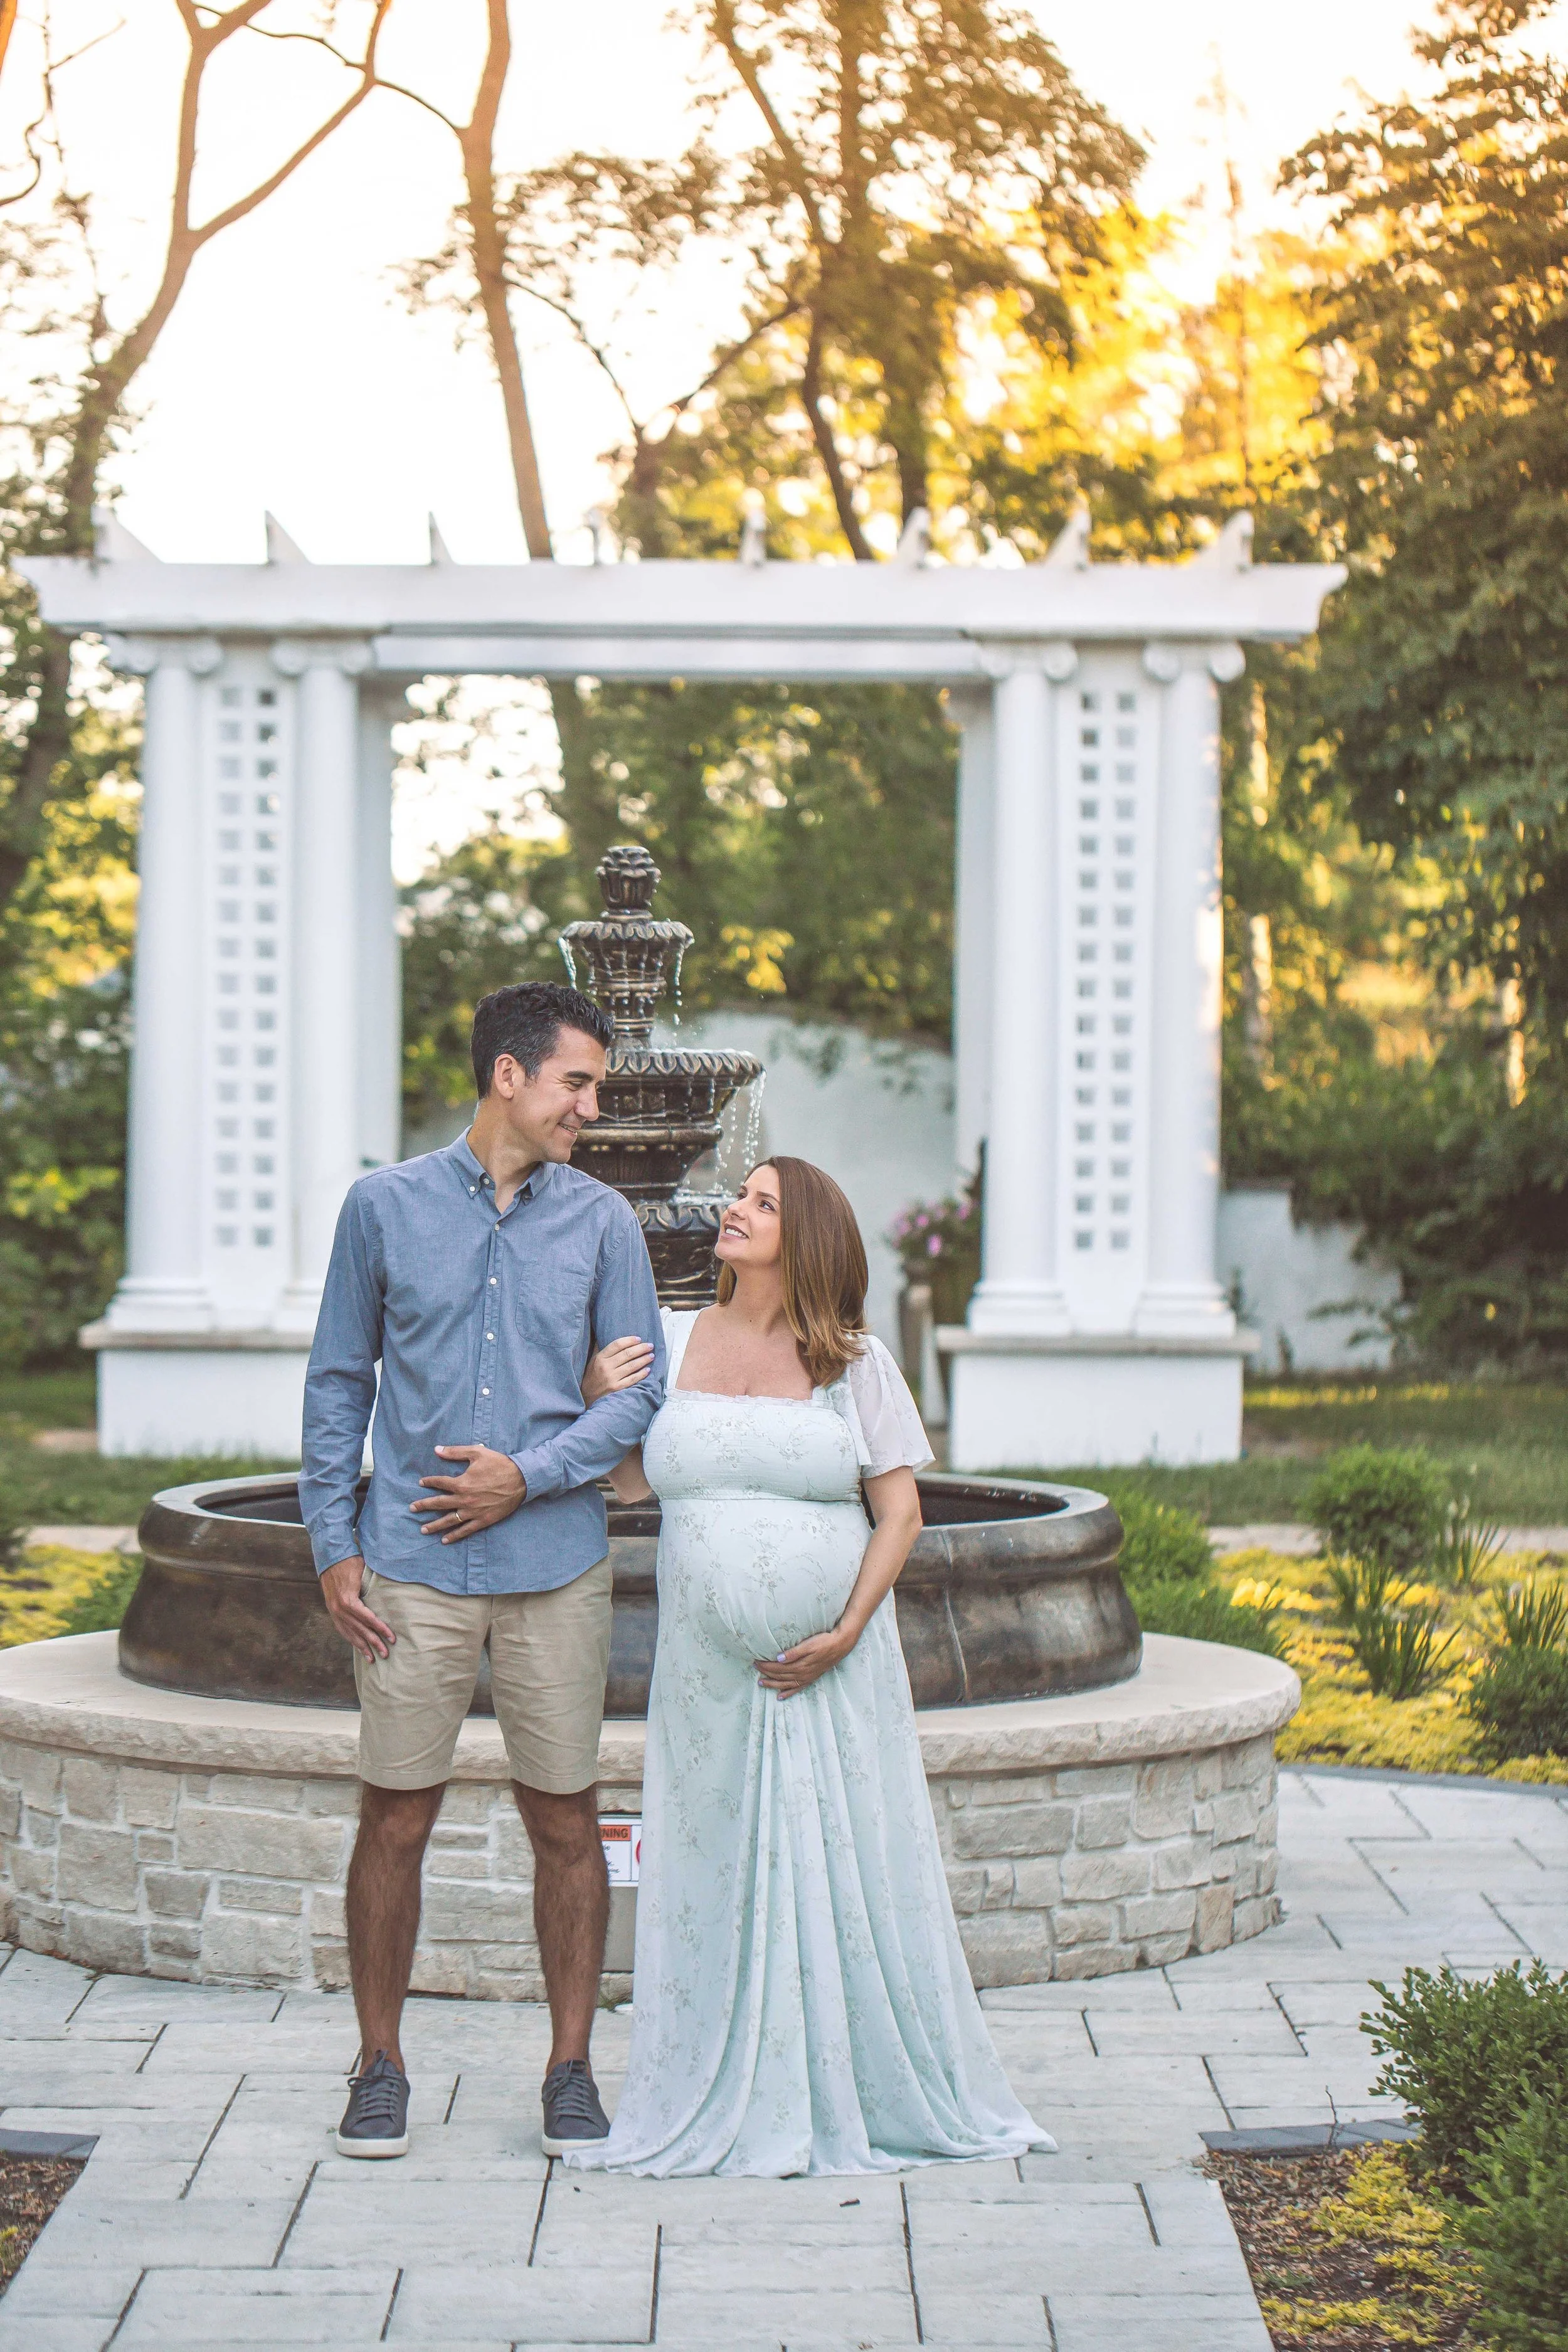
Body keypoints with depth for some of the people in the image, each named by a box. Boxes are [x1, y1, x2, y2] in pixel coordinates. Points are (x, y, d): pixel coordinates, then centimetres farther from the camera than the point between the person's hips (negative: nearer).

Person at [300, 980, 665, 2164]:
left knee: (567, 1822, 5)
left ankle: (572, 2069, 16)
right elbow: (339, 1381, 7)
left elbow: (641, 1389, 5)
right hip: (412, 1568, -1)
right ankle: (380, 2067, 15)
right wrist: (334, 1545, 1)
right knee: (396, 1819, 2)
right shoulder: (386, 1207, 3)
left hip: (557, 1566, 1)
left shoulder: (603, 1222, 6)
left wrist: (529, 1475, -8)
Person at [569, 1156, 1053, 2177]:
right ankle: (732, 2106, 15)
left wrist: (847, 1632, -11)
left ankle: (872, 2095, 15)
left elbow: (900, 1508, -2)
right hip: (710, 1670, 2)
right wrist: (598, 1403, -8)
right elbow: (632, 1482, 10)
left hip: (832, 1667, -2)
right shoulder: (673, 1342, 6)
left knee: (844, 1873, 3)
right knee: (719, 1881, 5)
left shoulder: (855, 1362, -1)